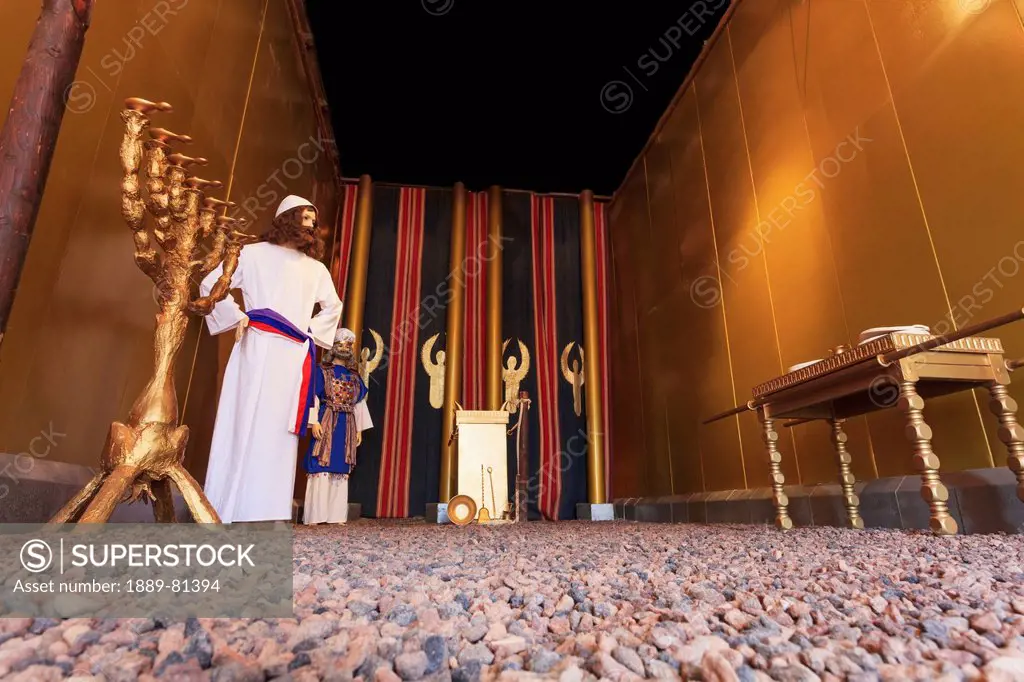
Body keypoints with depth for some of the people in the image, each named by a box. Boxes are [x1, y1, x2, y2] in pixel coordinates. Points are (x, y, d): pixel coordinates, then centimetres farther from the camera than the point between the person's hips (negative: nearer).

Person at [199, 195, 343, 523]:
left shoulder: (316, 268, 18)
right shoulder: (255, 253, 7)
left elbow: (333, 306, 31)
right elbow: (210, 283, 5)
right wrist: (236, 317, -5)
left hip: (295, 355, 4)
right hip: (258, 348, -4)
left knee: (281, 429, 2)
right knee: (247, 423, -6)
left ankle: (269, 512, 8)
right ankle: (230, 510, 1)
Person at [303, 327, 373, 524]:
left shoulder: (354, 376, 16)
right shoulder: (322, 372, 3)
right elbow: (313, 397, -6)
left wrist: (359, 429, 12)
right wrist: (314, 422, -17)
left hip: (347, 426, 5)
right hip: (326, 423, -5)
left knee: (341, 468, 5)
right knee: (321, 467, -7)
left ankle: (336, 515, 9)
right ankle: (315, 515, -2)